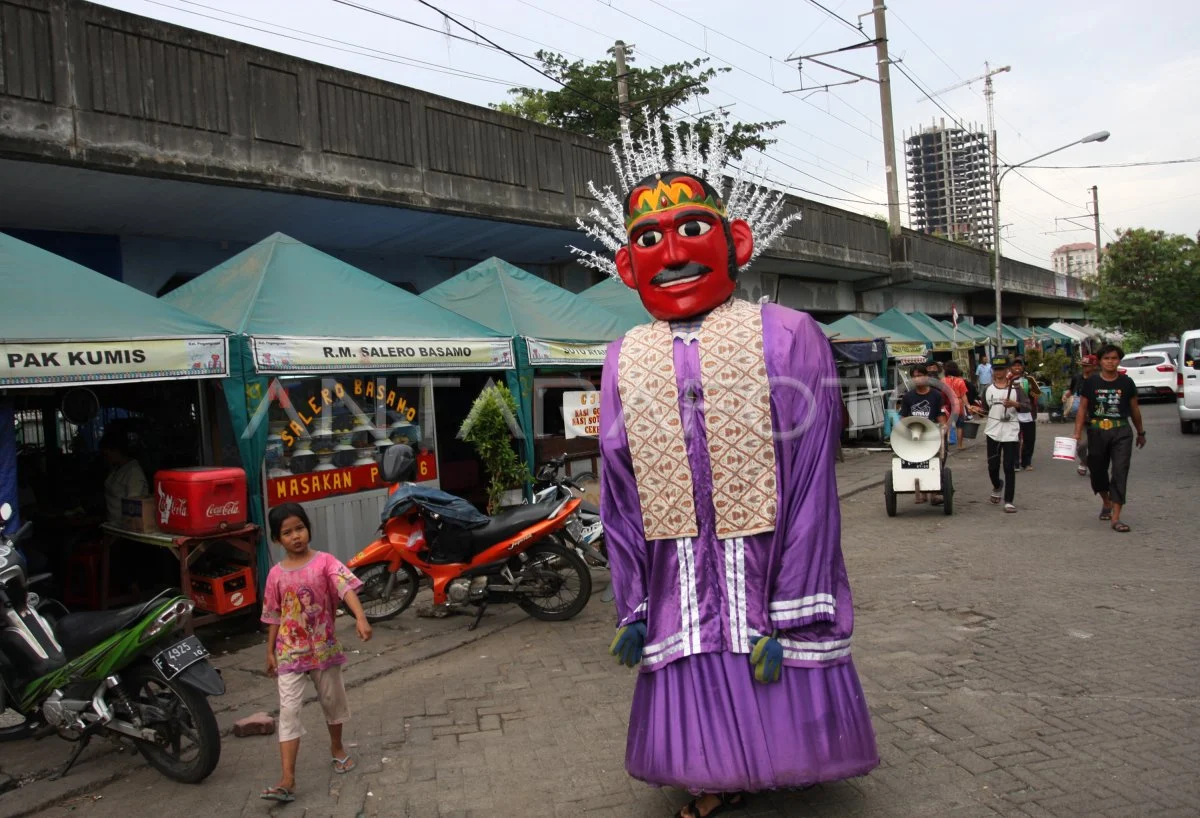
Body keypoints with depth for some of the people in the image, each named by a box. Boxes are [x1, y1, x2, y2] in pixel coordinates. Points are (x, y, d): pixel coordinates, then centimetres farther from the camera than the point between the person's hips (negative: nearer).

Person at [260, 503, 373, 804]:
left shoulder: (324, 561, -11)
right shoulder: (276, 574, -3)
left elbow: (347, 588, -25)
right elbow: (273, 616, 6)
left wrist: (361, 618, -41)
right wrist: (270, 651, 7)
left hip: (324, 647, 0)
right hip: (290, 652, 0)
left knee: (333, 699, 17)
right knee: (288, 710, -6)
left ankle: (337, 747, 43)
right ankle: (287, 780, -7)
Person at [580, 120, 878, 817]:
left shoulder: (786, 338, -6)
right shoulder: (625, 360, 6)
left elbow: (810, 485, -9)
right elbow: (619, 500, 7)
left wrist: (791, 615, -11)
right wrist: (633, 610, 6)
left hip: (769, 576, -3)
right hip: (681, 594, 3)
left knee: (782, 703, 8)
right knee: (694, 711, 13)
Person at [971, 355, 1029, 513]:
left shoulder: (1015, 388, -1)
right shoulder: (988, 389, 10)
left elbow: (1027, 406, -6)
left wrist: (1015, 404, -24)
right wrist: (978, 411, -5)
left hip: (1011, 433, -3)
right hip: (993, 432, 3)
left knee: (1009, 467, -4)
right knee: (993, 466, 9)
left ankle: (1009, 501, 1)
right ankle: (997, 487, 40)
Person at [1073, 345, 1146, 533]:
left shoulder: (1126, 383, 2)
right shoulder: (1091, 383, 1)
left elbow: (1135, 409, 12)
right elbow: (1082, 409, 1)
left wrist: (1141, 432, 18)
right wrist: (1078, 433, -7)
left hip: (1121, 432, -1)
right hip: (1097, 432, 1)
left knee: (1120, 473, -8)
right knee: (1097, 471, 12)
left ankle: (1115, 518, -9)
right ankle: (1107, 503, 41)